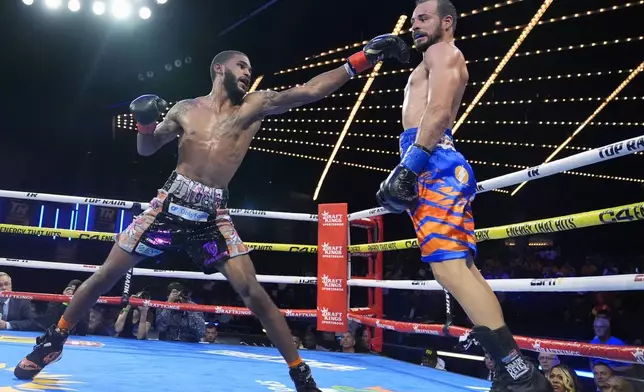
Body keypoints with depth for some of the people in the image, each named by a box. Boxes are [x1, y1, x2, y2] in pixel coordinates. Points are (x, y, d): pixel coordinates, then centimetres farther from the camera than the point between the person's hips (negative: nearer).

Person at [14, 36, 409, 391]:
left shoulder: (255, 105, 3)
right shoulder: (185, 109, 7)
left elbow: (307, 91, -8)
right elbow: (146, 149, 17)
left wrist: (359, 61, -15)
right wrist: (145, 122, -5)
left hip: (213, 214, -1)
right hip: (171, 204, 1)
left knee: (252, 290, -10)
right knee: (109, 273, 6)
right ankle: (53, 340, 29)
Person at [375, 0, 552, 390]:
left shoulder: (442, 52, 5)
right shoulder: (436, 64, 35)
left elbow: (439, 112, -13)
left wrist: (408, 165, -22)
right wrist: (409, 171, 25)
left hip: (434, 163, -11)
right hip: (434, 165, 11)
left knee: (450, 267, -21)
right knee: (462, 268, 5)